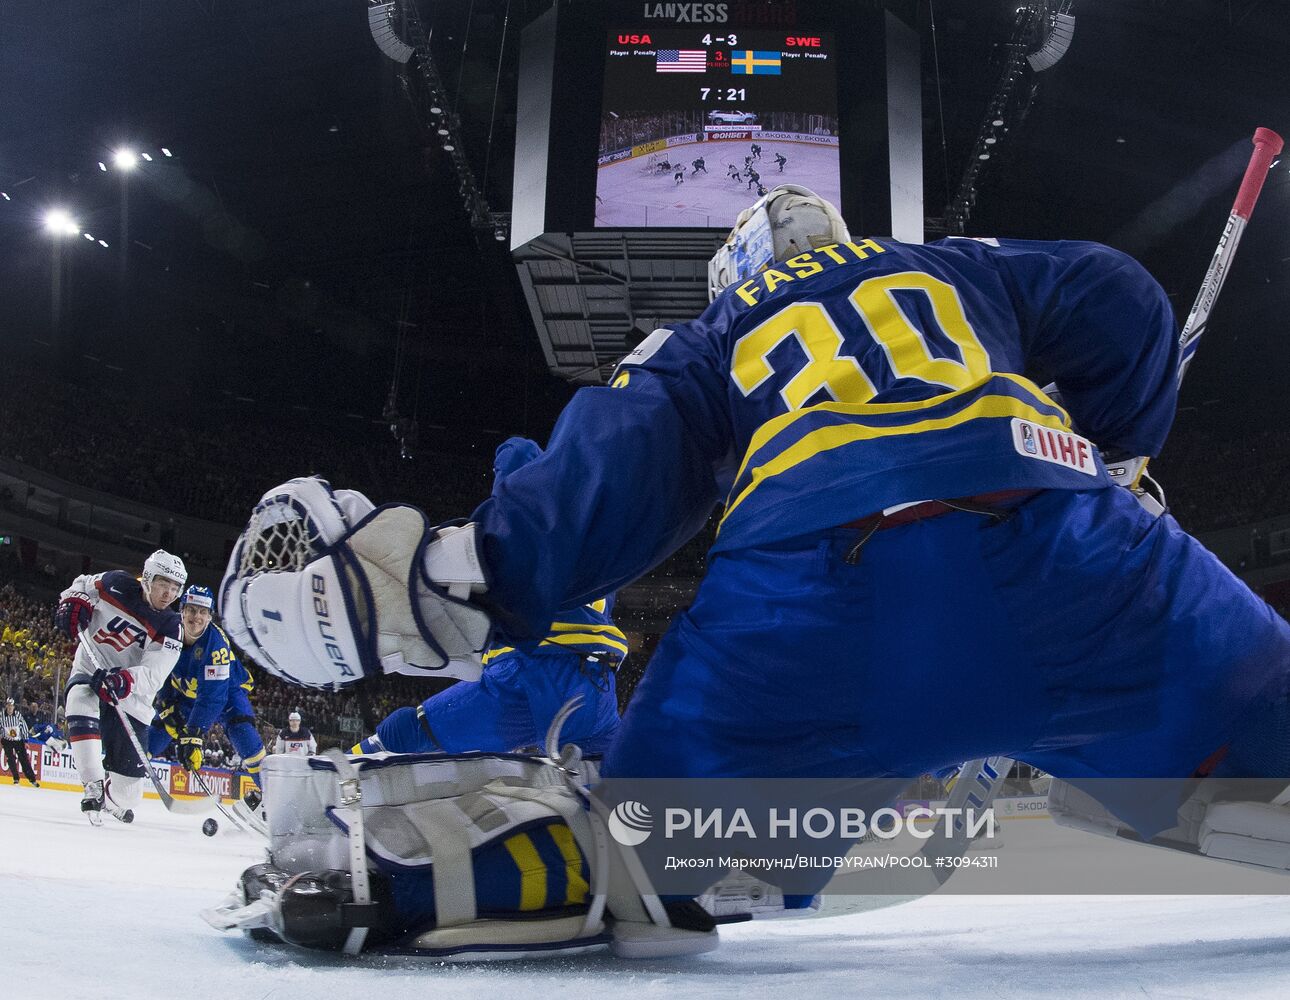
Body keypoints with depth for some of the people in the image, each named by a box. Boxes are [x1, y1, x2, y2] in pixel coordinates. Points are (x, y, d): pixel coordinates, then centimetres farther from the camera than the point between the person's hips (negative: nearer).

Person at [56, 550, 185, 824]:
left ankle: (115, 800, 37)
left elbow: (152, 674, -26)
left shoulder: (170, 628, -16)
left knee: (130, 762, 2)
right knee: (82, 709, -35)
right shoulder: (116, 584, -15)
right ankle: (94, 786, -31)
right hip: (89, 669, -1)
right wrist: (73, 603, -16)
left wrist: (125, 680, -46)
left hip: (130, 693, 1)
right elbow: (81, 585, 6)